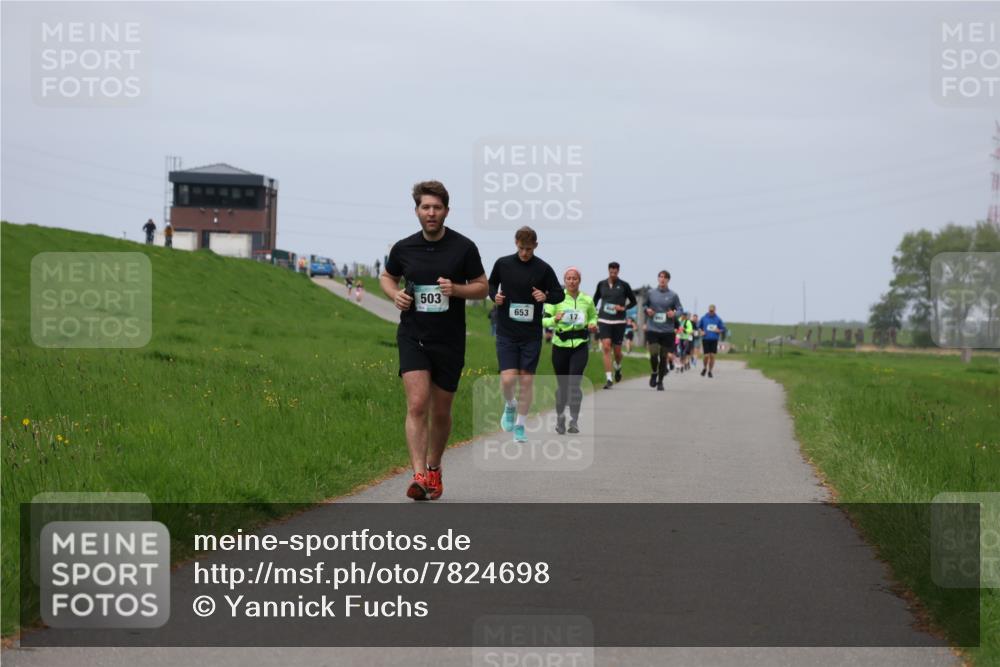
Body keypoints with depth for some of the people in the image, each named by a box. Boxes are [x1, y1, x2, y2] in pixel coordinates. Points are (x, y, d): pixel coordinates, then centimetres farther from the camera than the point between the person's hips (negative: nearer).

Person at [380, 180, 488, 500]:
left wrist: (456, 289, -17)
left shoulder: (464, 248, -5)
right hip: (413, 337, 0)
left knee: (441, 412, 11)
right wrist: (395, 294, -4)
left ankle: (434, 468, 34)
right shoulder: (403, 248, 0)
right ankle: (419, 476, -23)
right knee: (417, 404, -17)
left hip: (449, 341, 0)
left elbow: (483, 288, 3)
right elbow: (386, 277, 18)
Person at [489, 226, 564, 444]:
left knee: (526, 381, 3)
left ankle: (520, 426, 17)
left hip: (531, 334, 0)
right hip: (506, 333, 0)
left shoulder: (543, 269, -3)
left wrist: (546, 297, -16)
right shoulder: (503, 264, 0)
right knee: (508, 379, -11)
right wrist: (494, 295, -5)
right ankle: (510, 405, 22)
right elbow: (491, 284, 16)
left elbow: (560, 294, 5)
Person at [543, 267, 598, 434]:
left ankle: (574, 421, -10)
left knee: (574, 382, -14)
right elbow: (544, 320, -2)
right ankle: (560, 417, 29)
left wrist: (592, 324, 1)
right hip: (560, 345, 0)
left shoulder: (587, 300, 5)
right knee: (562, 384, 8)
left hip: (580, 346, 0)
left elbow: (593, 316, 23)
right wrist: (555, 320, -23)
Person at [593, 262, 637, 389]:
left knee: (617, 350, 5)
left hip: (618, 321, -1)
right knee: (606, 348, -14)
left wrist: (624, 308, -10)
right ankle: (608, 379, -14)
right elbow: (595, 300, 19)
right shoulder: (601, 284, 6)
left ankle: (618, 368, 40)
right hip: (604, 321, 1)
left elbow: (633, 301, 8)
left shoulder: (624, 285, 0)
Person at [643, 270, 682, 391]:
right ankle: (654, 373, 16)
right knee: (653, 354, -13)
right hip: (652, 329, 0)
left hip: (667, 331, 0)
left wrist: (674, 314, -16)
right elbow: (644, 305, 18)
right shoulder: (650, 293, 4)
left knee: (664, 356, 5)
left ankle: (660, 381, 21)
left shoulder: (673, 295, 1)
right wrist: (647, 310, -5)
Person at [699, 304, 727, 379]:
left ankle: (710, 371, 10)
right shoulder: (704, 318, 5)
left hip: (714, 340, 1)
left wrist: (719, 331, -10)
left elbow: (723, 329, 11)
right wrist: (701, 332, -4)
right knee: (707, 355, -7)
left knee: (712, 356, -3)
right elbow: (698, 327, 15)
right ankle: (704, 368, 20)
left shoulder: (718, 319, 5)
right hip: (705, 339, -1)